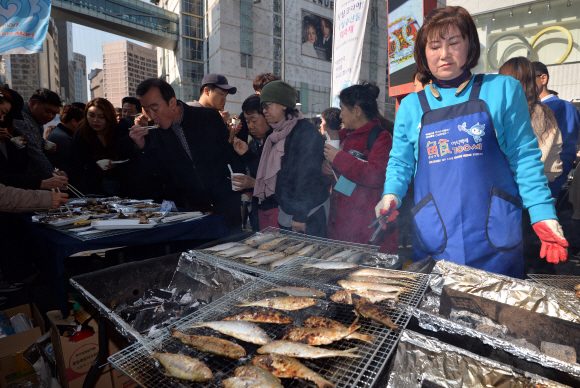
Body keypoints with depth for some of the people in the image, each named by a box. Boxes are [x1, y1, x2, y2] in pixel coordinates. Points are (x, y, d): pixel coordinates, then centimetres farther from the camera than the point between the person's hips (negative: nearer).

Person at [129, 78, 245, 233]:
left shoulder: (209, 117, -4)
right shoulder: (154, 134, 1)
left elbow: (233, 154, 3)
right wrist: (141, 147, -10)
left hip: (224, 202, -1)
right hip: (188, 209, 2)